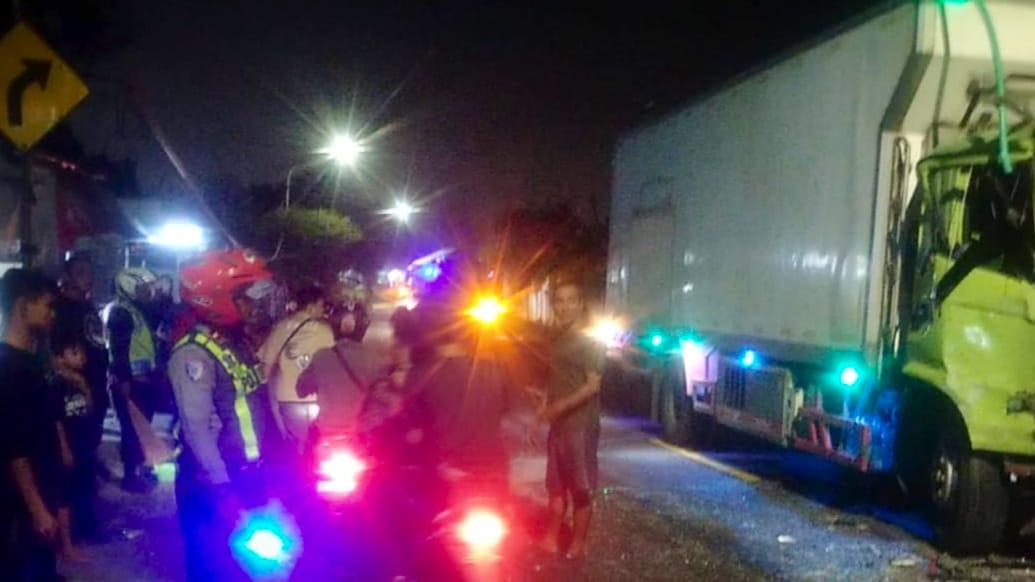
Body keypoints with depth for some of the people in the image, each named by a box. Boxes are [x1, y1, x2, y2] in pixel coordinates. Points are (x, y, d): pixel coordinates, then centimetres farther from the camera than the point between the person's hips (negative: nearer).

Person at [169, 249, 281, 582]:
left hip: (247, 475, 9)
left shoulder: (238, 343, 11)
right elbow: (197, 428, -24)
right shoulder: (194, 354, -18)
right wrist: (222, 489, -25)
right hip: (213, 484, -8)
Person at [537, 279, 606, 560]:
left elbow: (593, 385, -17)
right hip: (558, 423, 8)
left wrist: (560, 406, -25)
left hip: (581, 424, -8)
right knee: (556, 484, 14)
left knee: (581, 487, 1)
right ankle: (551, 538, 23)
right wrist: (545, 407, 7)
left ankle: (577, 545, 10)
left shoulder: (589, 342, -10)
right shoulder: (556, 339, 12)